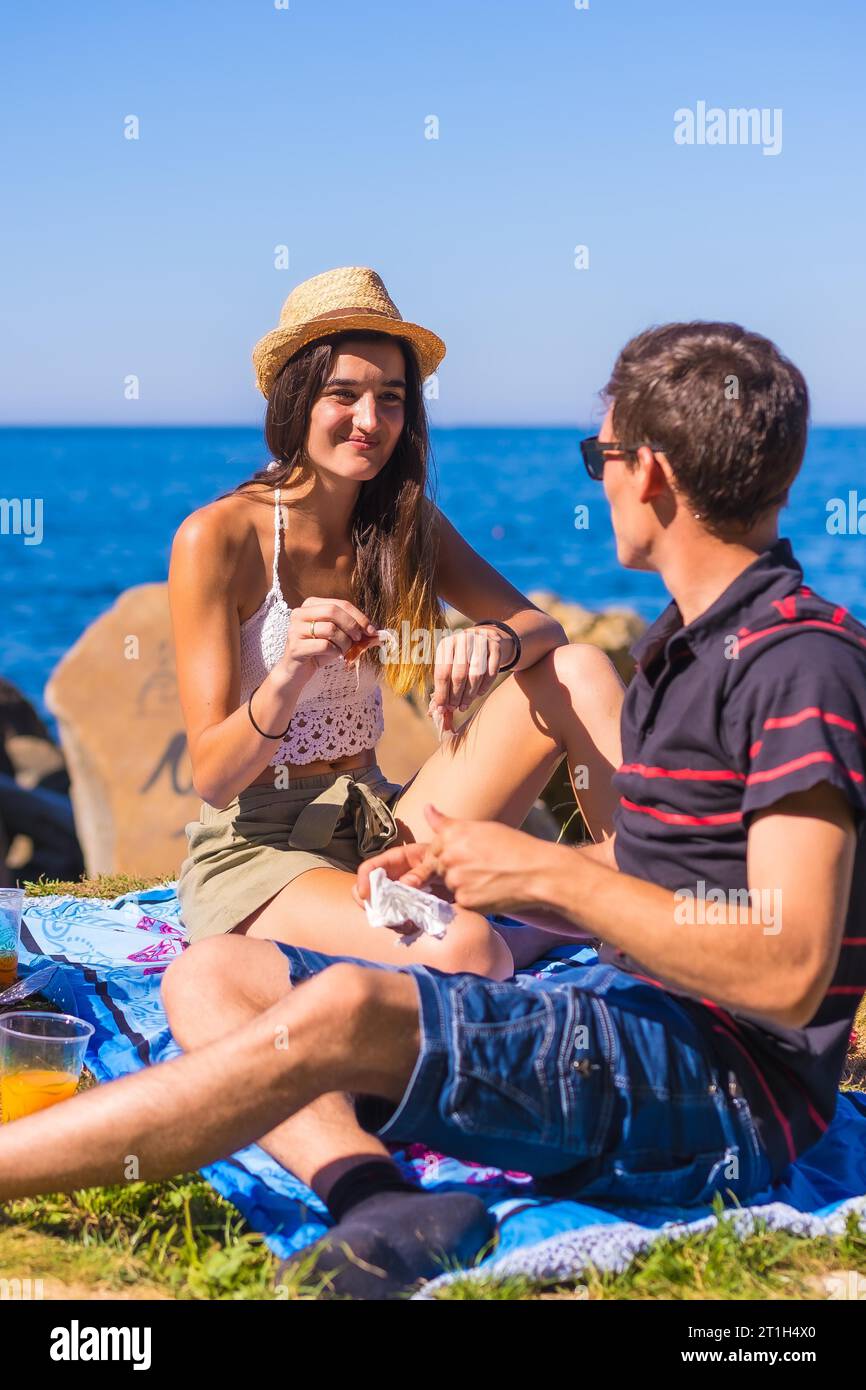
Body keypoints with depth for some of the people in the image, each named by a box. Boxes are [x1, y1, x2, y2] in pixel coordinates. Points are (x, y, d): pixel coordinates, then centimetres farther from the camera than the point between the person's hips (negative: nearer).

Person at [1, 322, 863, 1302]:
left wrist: (552, 875, -17)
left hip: (729, 1088, -10)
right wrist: (476, 875, 7)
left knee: (341, 1012, -32)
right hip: (618, 1015, 10)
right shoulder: (686, 646, 19)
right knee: (211, 976, -2)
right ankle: (378, 1200, -28)